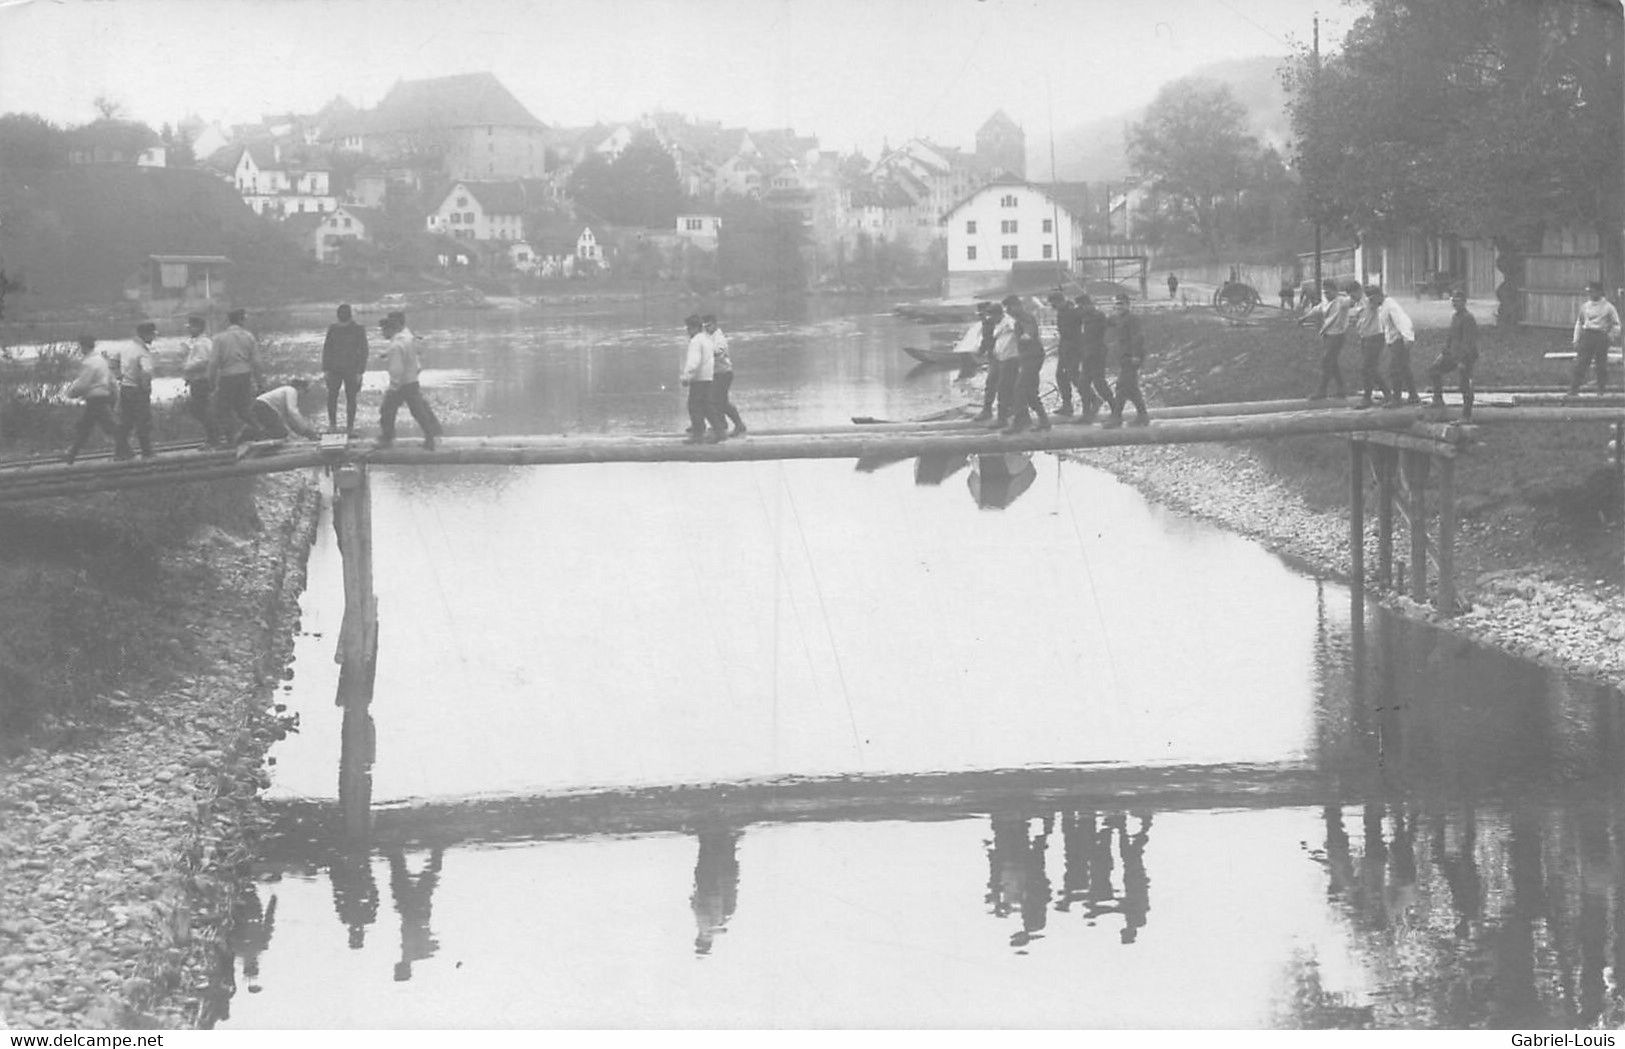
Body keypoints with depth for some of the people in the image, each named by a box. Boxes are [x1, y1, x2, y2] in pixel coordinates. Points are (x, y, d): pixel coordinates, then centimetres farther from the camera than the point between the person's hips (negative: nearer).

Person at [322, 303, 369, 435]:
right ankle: (332, 424, 10)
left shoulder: (358, 330, -5)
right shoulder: (333, 329, 3)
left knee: (351, 398, 3)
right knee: (331, 396, -2)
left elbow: (363, 351, -4)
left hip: (352, 370, -2)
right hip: (334, 369, 2)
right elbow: (326, 349, 8)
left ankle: (350, 427, 10)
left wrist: (359, 371, -9)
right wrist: (325, 369, 3)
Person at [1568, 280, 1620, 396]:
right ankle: (1573, 390, -6)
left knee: (1601, 365, 1)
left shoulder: (1608, 307, 1)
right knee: (1580, 363, -4)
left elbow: (1616, 325, 5)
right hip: (1586, 336, 2)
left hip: (1601, 337, -2)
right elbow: (1579, 323, 16)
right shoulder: (1585, 306, 11)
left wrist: (1609, 336, -5)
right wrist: (1576, 340, 11)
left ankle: (1601, 390, 10)